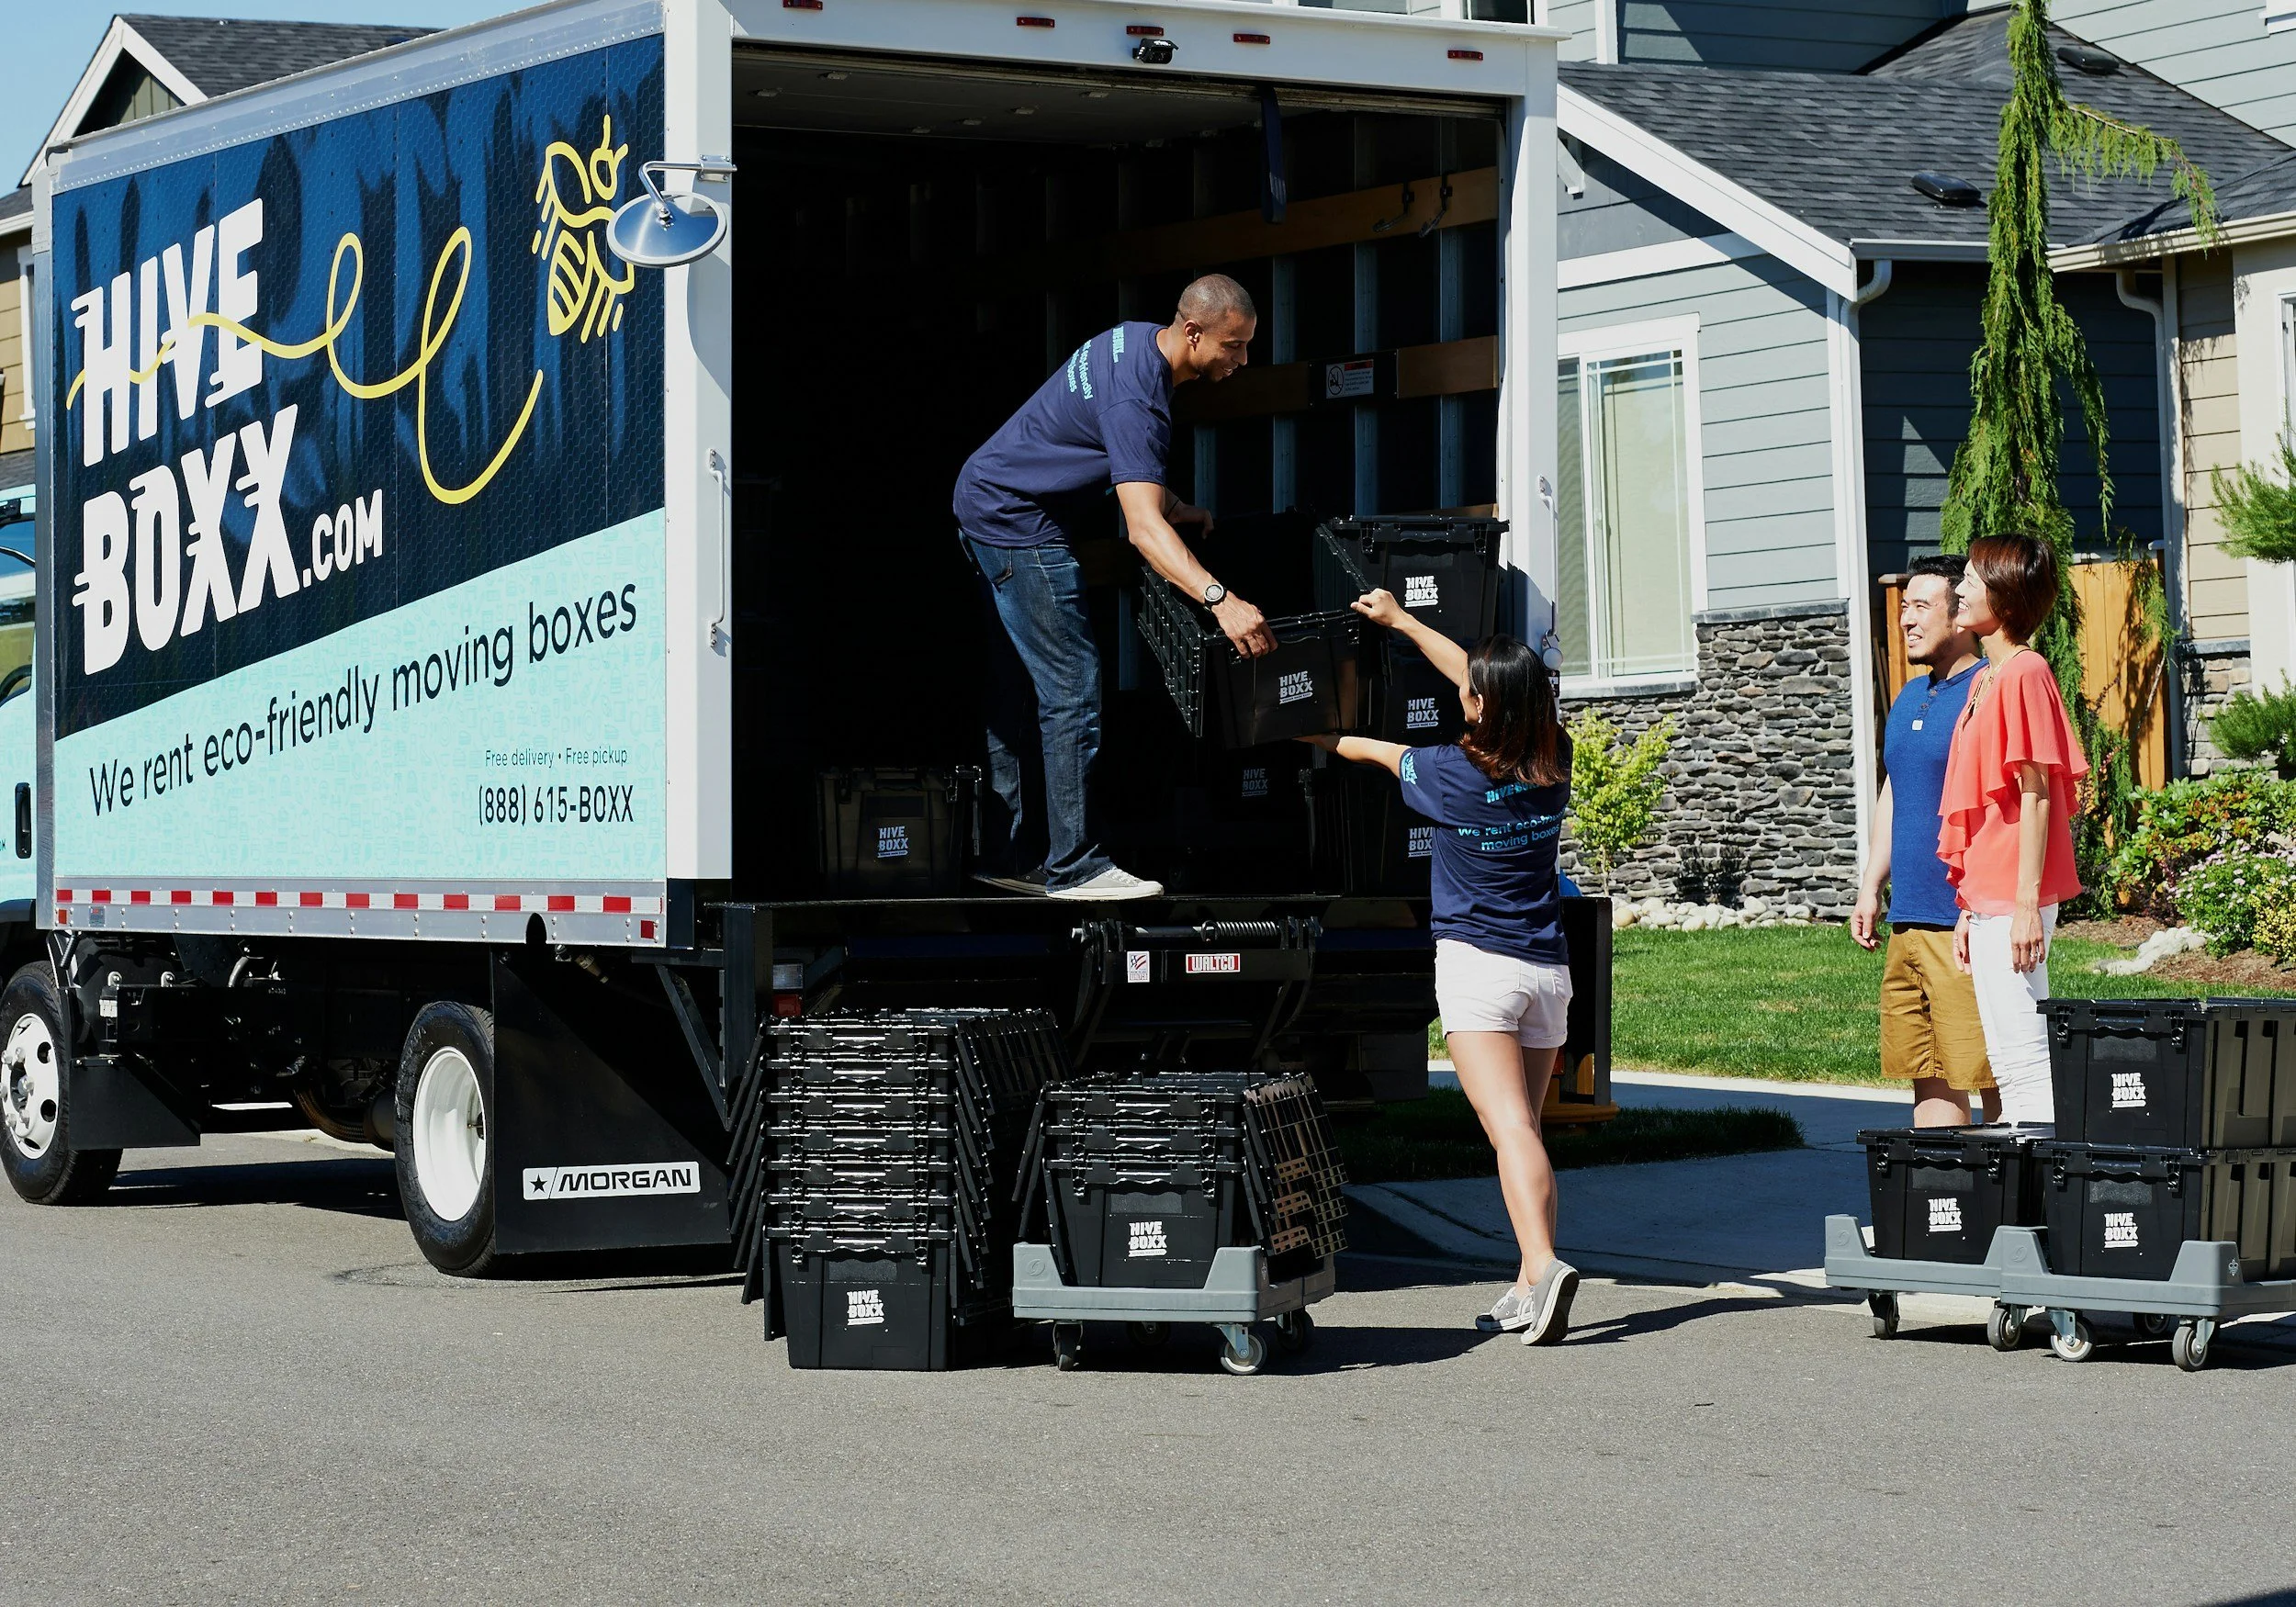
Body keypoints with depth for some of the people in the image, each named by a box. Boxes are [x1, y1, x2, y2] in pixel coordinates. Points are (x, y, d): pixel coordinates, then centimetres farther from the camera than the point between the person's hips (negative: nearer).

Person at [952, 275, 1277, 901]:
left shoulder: (1138, 339, 4)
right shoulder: (1135, 398, -28)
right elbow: (1142, 526, -38)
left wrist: (1175, 508, 12)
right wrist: (1220, 600, -49)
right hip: (1017, 521, -11)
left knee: (1018, 685, 13)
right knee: (1072, 686, -11)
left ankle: (1000, 855, 18)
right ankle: (1074, 866, -10)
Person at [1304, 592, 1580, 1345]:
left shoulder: (1455, 773, -10)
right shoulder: (1553, 761, 4)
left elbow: (1387, 754, 11)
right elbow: (1492, 682, 18)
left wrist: (1326, 740, 32)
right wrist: (1400, 621, 29)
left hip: (1476, 964, -5)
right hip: (1549, 970, 5)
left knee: (1509, 1126, -16)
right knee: (1525, 1125, 13)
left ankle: (1544, 1264, -33)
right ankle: (1529, 1292, 12)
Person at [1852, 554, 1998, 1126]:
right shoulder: (1910, 698, 18)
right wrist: (1871, 888, 20)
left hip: (1966, 924, -9)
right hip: (1907, 921, 9)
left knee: (1990, 1075, -5)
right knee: (1929, 1077, 10)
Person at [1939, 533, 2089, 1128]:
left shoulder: (2024, 673, -11)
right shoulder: (1987, 679, 17)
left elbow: (2036, 794, -15)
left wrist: (2027, 904, -19)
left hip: (2013, 901, -10)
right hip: (1987, 899, 10)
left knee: (2024, 1057, -9)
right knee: (2007, 1061, 12)